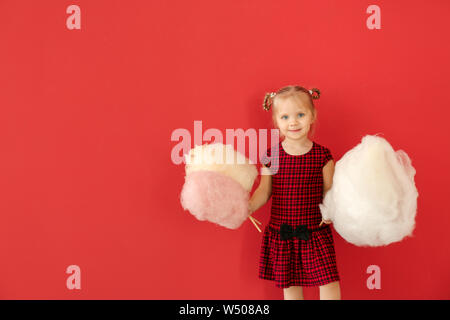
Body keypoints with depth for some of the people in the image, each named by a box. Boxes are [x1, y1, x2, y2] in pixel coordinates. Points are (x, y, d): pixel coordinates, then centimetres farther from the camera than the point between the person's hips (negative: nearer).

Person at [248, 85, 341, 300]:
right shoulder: (271, 155, -1)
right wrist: (248, 207, -10)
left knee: (329, 282, -5)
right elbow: (264, 191, 5)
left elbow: (328, 190, 1)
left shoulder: (322, 155, -4)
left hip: (315, 233, -1)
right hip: (281, 233, 1)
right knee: (290, 285, 13)